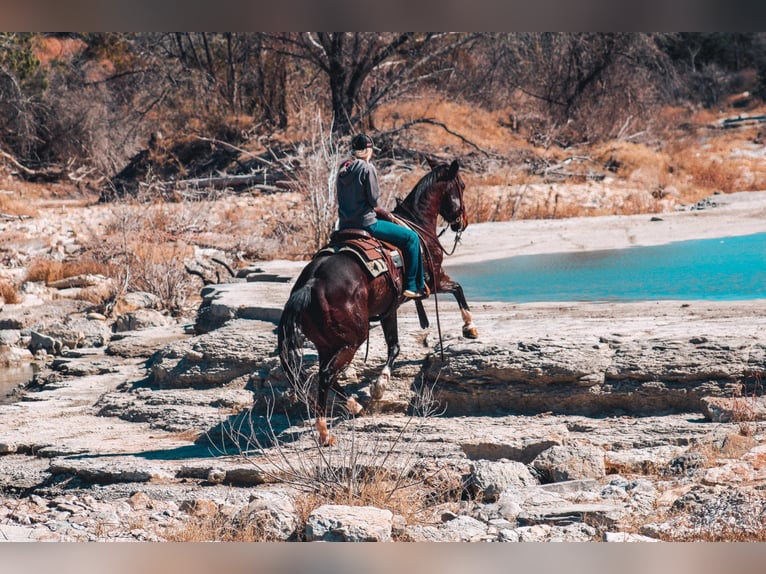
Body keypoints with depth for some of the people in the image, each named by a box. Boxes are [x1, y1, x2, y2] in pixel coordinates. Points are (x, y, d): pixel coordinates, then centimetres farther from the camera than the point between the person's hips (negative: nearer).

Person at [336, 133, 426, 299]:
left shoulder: (343, 168, 8)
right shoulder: (367, 168, -14)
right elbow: (373, 199, -16)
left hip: (345, 225, 8)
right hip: (366, 223, -8)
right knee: (412, 237, 2)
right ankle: (412, 286, 1)